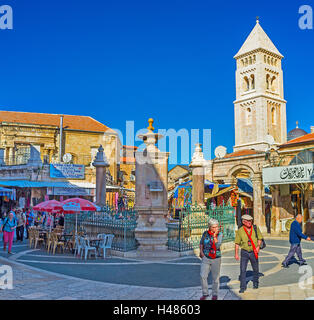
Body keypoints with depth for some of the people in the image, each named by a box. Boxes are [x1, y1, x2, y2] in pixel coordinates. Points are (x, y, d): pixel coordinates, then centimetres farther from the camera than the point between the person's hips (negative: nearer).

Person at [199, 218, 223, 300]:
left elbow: (217, 246, -20)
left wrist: (215, 236, -25)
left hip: (216, 258, -1)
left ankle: (215, 294, 28)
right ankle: (205, 293, 10)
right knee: (203, 276, -8)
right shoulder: (205, 233, -3)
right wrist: (201, 251, 0)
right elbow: (201, 243, 14)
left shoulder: (220, 234, -9)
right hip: (206, 258, 1)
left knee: (215, 277, 9)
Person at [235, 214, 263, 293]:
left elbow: (260, 238, 6)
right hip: (244, 252, -1)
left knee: (255, 269, 14)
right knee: (243, 270, -6)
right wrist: (236, 253, -3)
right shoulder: (240, 231, -8)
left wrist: (258, 246, -10)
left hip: (254, 252, 2)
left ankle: (255, 283, 37)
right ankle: (243, 287, 4)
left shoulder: (255, 228, -5)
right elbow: (237, 243, -1)